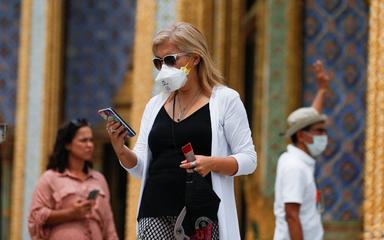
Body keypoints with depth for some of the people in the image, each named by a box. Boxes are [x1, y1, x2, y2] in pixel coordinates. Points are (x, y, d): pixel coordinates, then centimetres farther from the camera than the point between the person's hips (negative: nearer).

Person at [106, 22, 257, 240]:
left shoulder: (225, 99, 4)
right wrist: (121, 150, -4)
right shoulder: (155, 105, 18)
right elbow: (140, 167, 17)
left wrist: (212, 163, -17)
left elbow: (248, 159, 0)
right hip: (156, 217, 4)